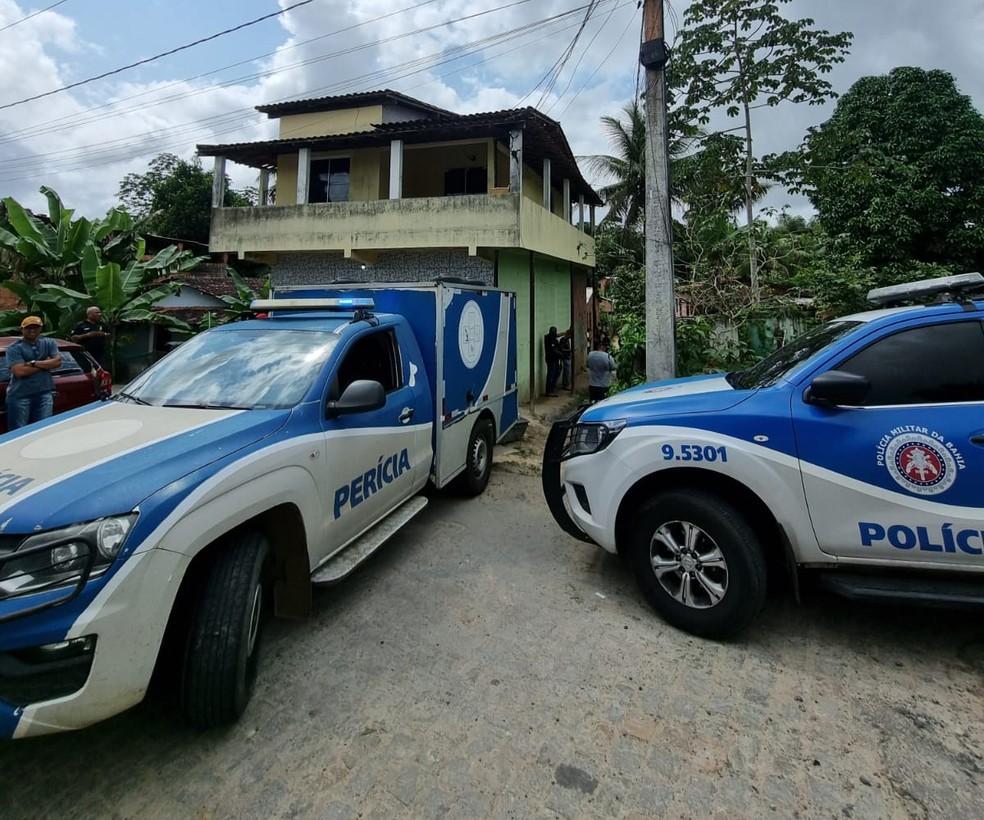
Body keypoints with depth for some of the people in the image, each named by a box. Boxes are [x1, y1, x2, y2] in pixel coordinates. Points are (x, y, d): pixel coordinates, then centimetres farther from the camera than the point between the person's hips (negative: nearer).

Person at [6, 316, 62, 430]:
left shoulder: (49, 343, 9)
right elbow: (19, 371, -15)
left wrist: (34, 363, -11)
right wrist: (46, 364, -8)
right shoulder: (14, 348, -3)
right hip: (20, 395, -3)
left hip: (44, 393, 3)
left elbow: (57, 362, -3)